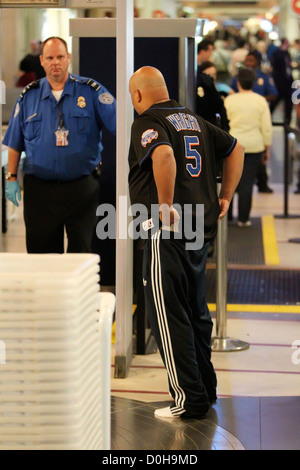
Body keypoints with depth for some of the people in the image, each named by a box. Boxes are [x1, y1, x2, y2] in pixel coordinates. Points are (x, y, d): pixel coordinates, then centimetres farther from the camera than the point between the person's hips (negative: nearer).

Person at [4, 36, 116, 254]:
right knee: (41, 251, 7)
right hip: (39, 188, 2)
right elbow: (15, 143, 12)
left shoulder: (90, 91, 0)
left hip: (81, 187, -2)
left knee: (82, 252, 2)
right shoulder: (29, 96, 7)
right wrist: (11, 178, 7)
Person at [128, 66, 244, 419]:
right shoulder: (194, 121, 15)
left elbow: (163, 155, -32)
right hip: (201, 230, 8)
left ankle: (189, 400, 1)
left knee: (168, 316, -2)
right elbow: (236, 149, 24)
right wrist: (224, 197, 22)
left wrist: (166, 205, -24)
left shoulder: (148, 123, -11)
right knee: (196, 312, 18)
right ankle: (205, 388, 26)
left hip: (166, 232, -8)